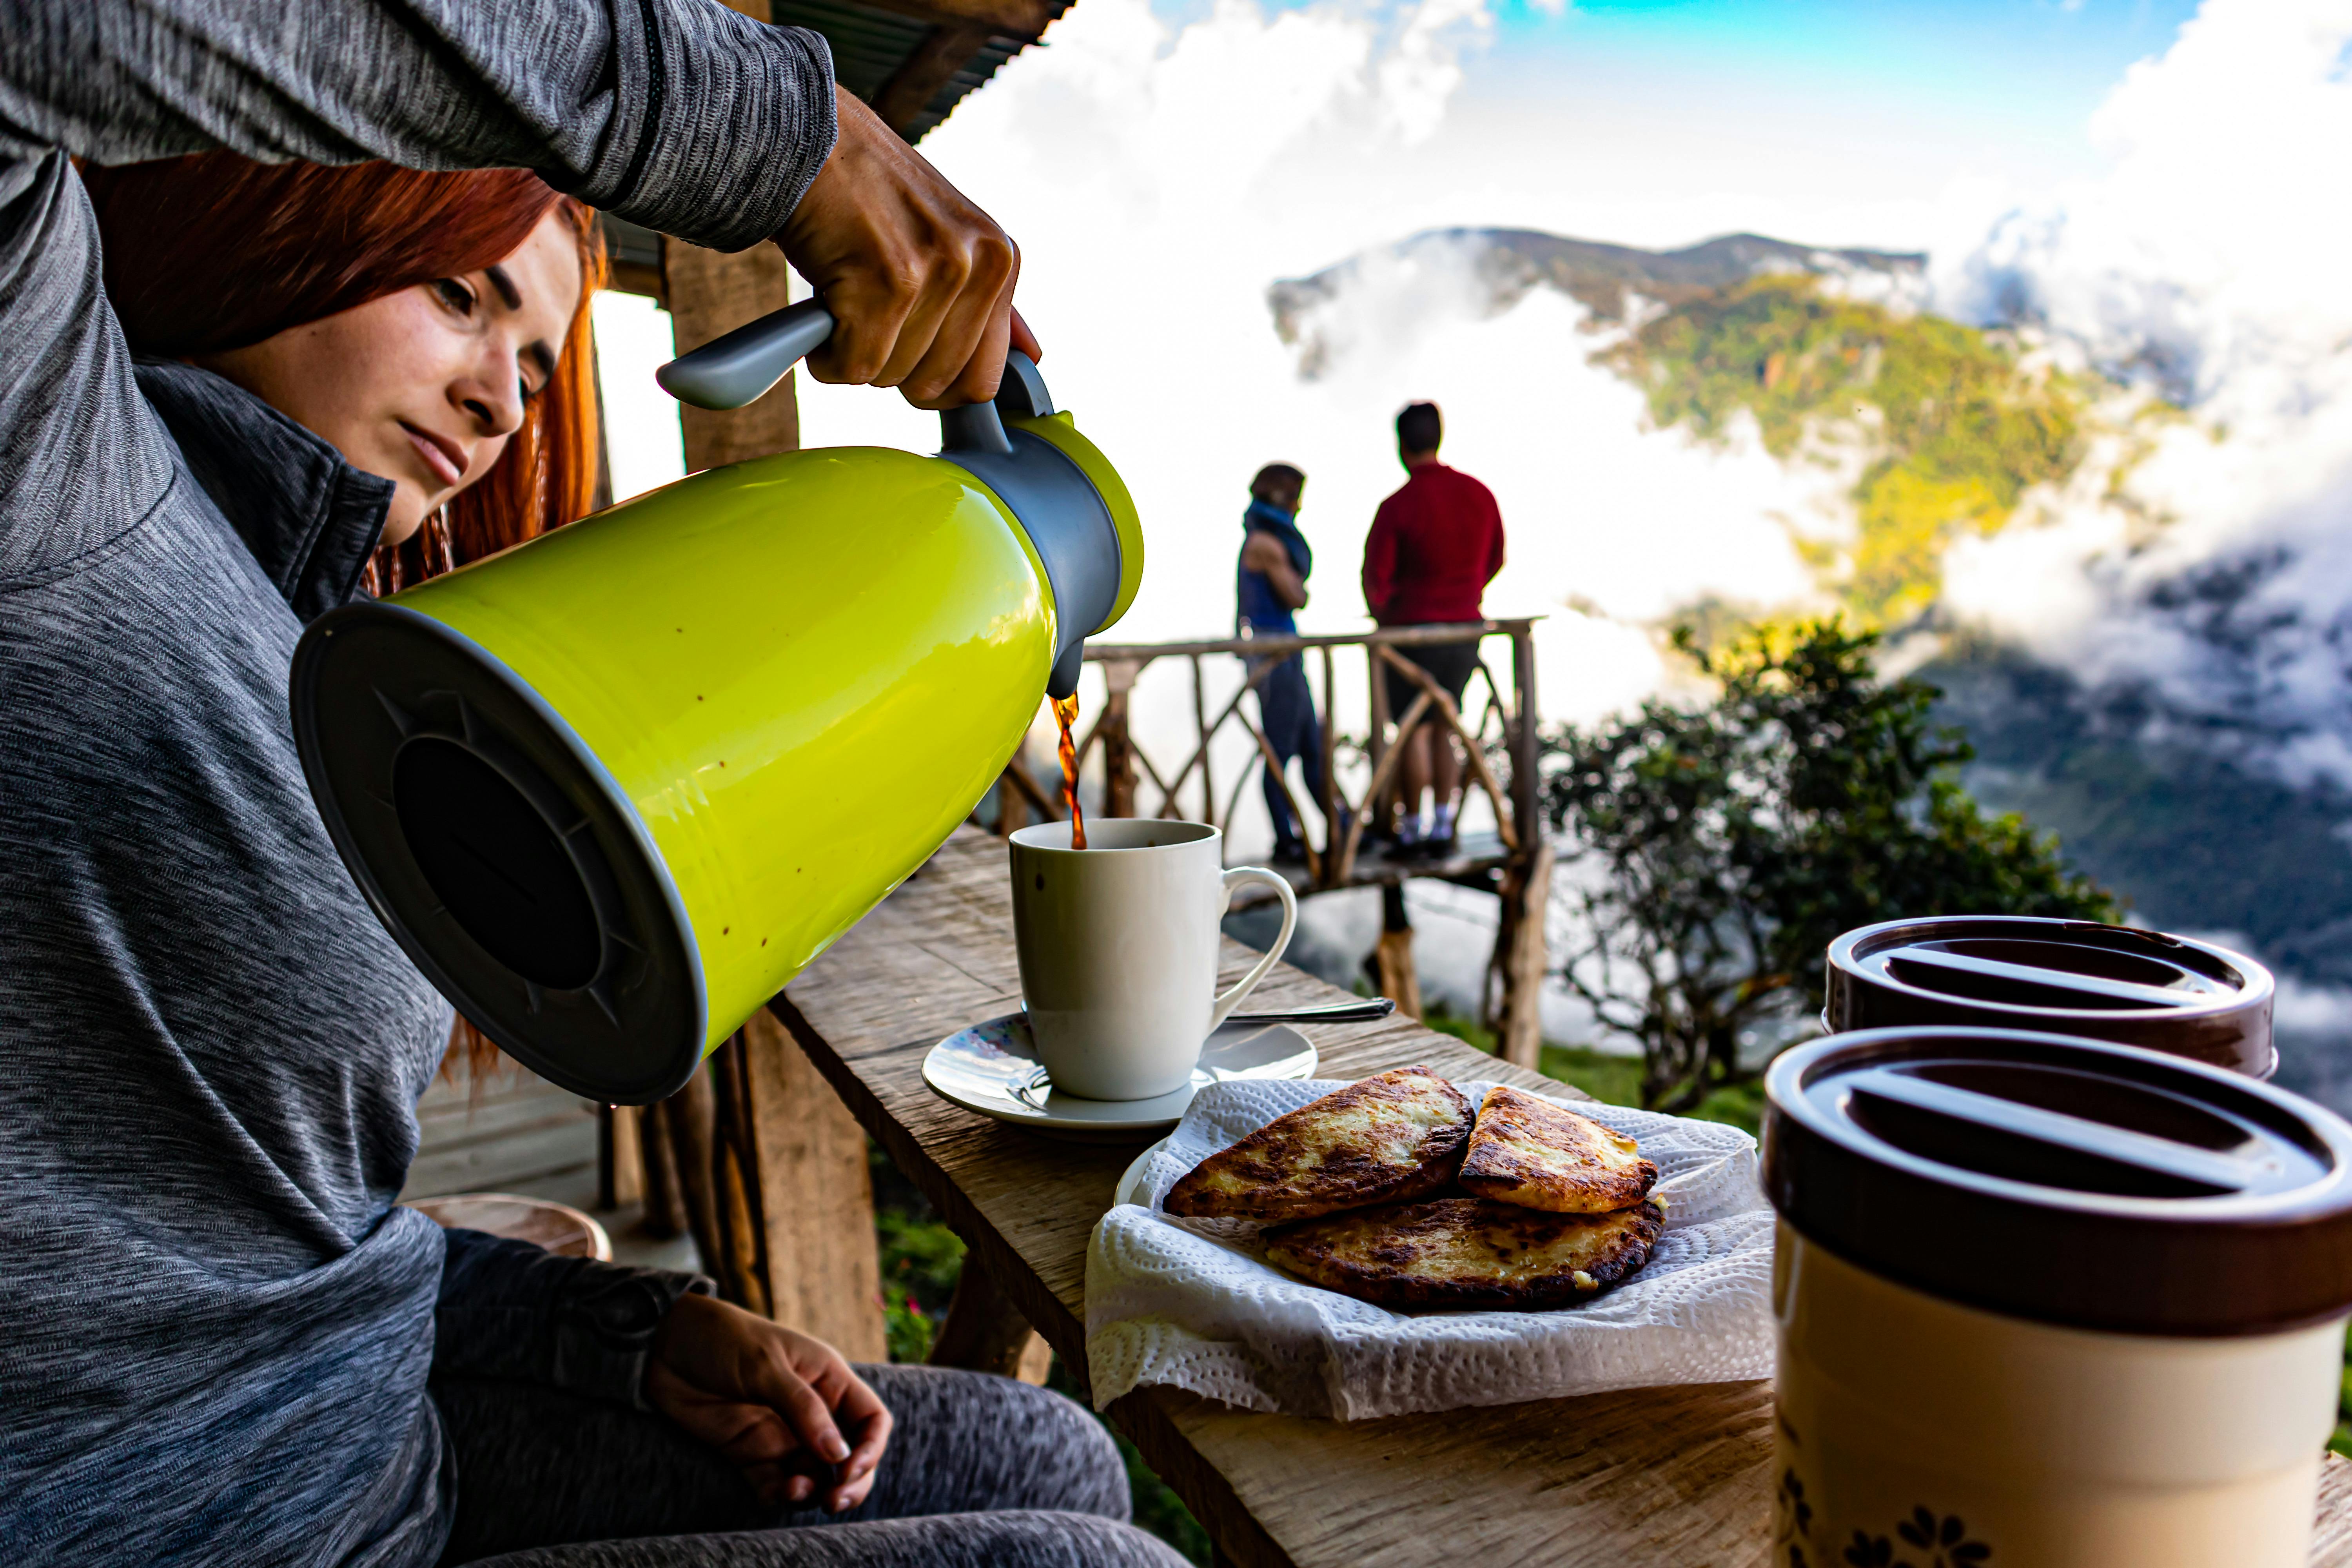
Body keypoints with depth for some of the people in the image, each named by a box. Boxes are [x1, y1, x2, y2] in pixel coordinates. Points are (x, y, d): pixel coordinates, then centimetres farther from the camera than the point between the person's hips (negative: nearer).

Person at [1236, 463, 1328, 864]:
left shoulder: (1267, 539, 17)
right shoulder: (1266, 543, -13)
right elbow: (1297, 598, -12)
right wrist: (1295, 579, 6)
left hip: (1285, 651, 10)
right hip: (1272, 651, -10)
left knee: (1312, 746, 13)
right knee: (1281, 749, -3)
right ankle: (1286, 842, 4)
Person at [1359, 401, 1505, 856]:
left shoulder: (1398, 506, -16)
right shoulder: (1480, 494, 2)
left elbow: (1374, 577, -12)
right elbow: (1494, 561, 13)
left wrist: (1382, 614, 8)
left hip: (1415, 629, -5)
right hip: (1466, 628, 5)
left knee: (1414, 732, 2)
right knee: (1444, 729, 13)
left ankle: (1412, 830, 8)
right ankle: (1443, 826, 14)